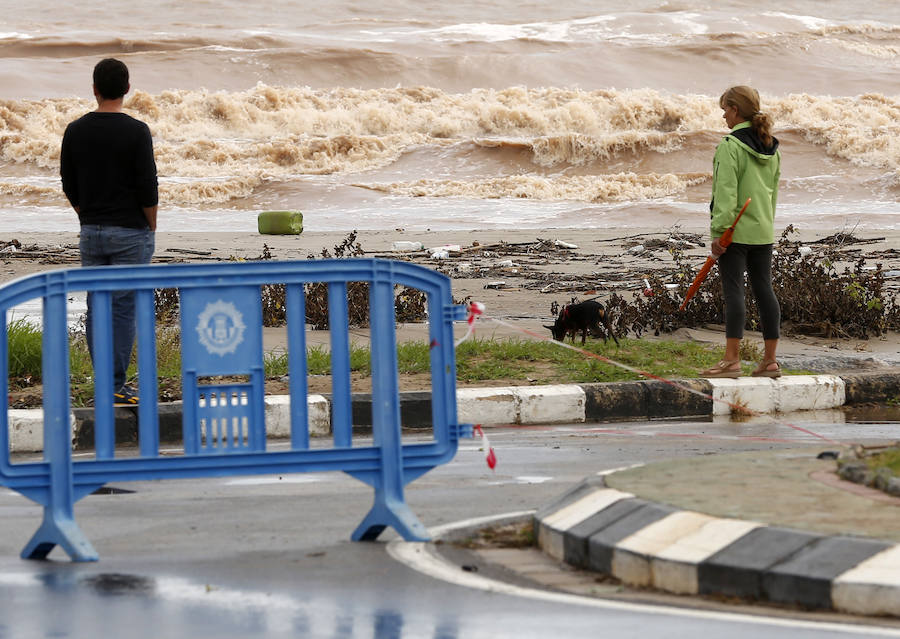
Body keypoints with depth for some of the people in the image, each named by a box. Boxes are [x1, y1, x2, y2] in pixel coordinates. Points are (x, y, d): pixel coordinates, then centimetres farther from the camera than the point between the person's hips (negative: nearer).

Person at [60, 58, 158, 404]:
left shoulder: (75, 130, 1)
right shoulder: (136, 132, -13)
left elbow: (69, 185, 7)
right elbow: (148, 187, -13)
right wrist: (151, 228, 1)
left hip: (91, 232, 4)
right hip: (130, 232, -4)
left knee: (96, 307, 9)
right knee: (125, 308, -2)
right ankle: (116, 387, -4)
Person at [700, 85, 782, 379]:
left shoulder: (731, 145, -13)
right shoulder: (771, 148, 11)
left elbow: (726, 192, -17)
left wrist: (719, 231, -16)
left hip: (735, 232, -7)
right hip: (763, 233, 7)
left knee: (733, 291, -7)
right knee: (764, 291, 9)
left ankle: (732, 360, -10)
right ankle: (770, 360, 10)